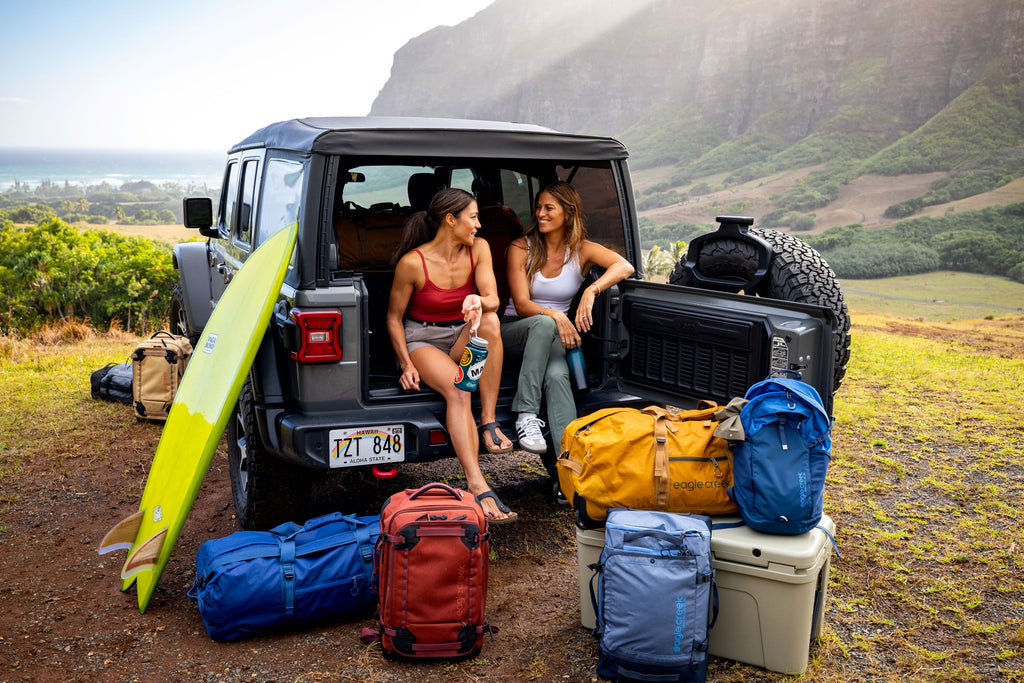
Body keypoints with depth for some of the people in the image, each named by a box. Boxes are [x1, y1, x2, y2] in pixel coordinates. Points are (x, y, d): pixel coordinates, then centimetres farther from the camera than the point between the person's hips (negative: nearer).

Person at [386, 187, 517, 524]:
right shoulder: (413, 263, -15)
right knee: (457, 390, -34)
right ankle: (477, 487, -43)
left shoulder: (478, 249, -3)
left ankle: (489, 422, -27)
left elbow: (493, 299, -12)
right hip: (422, 341, -4)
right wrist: (406, 364, -14)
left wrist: (479, 302, -37)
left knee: (490, 322, -31)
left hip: (463, 339, 4)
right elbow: (394, 316, -5)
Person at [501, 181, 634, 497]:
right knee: (543, 323, -37)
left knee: (557, 374, -34)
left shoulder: (581, 250, 0)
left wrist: (591, 290, -37)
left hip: (554, 338, 0)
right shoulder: (521, 248, -2)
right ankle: (526, 415, -39)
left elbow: (625, 266, -19)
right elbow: (522, 305, -10)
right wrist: (554, 315, -30)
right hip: (515, 331, 0)